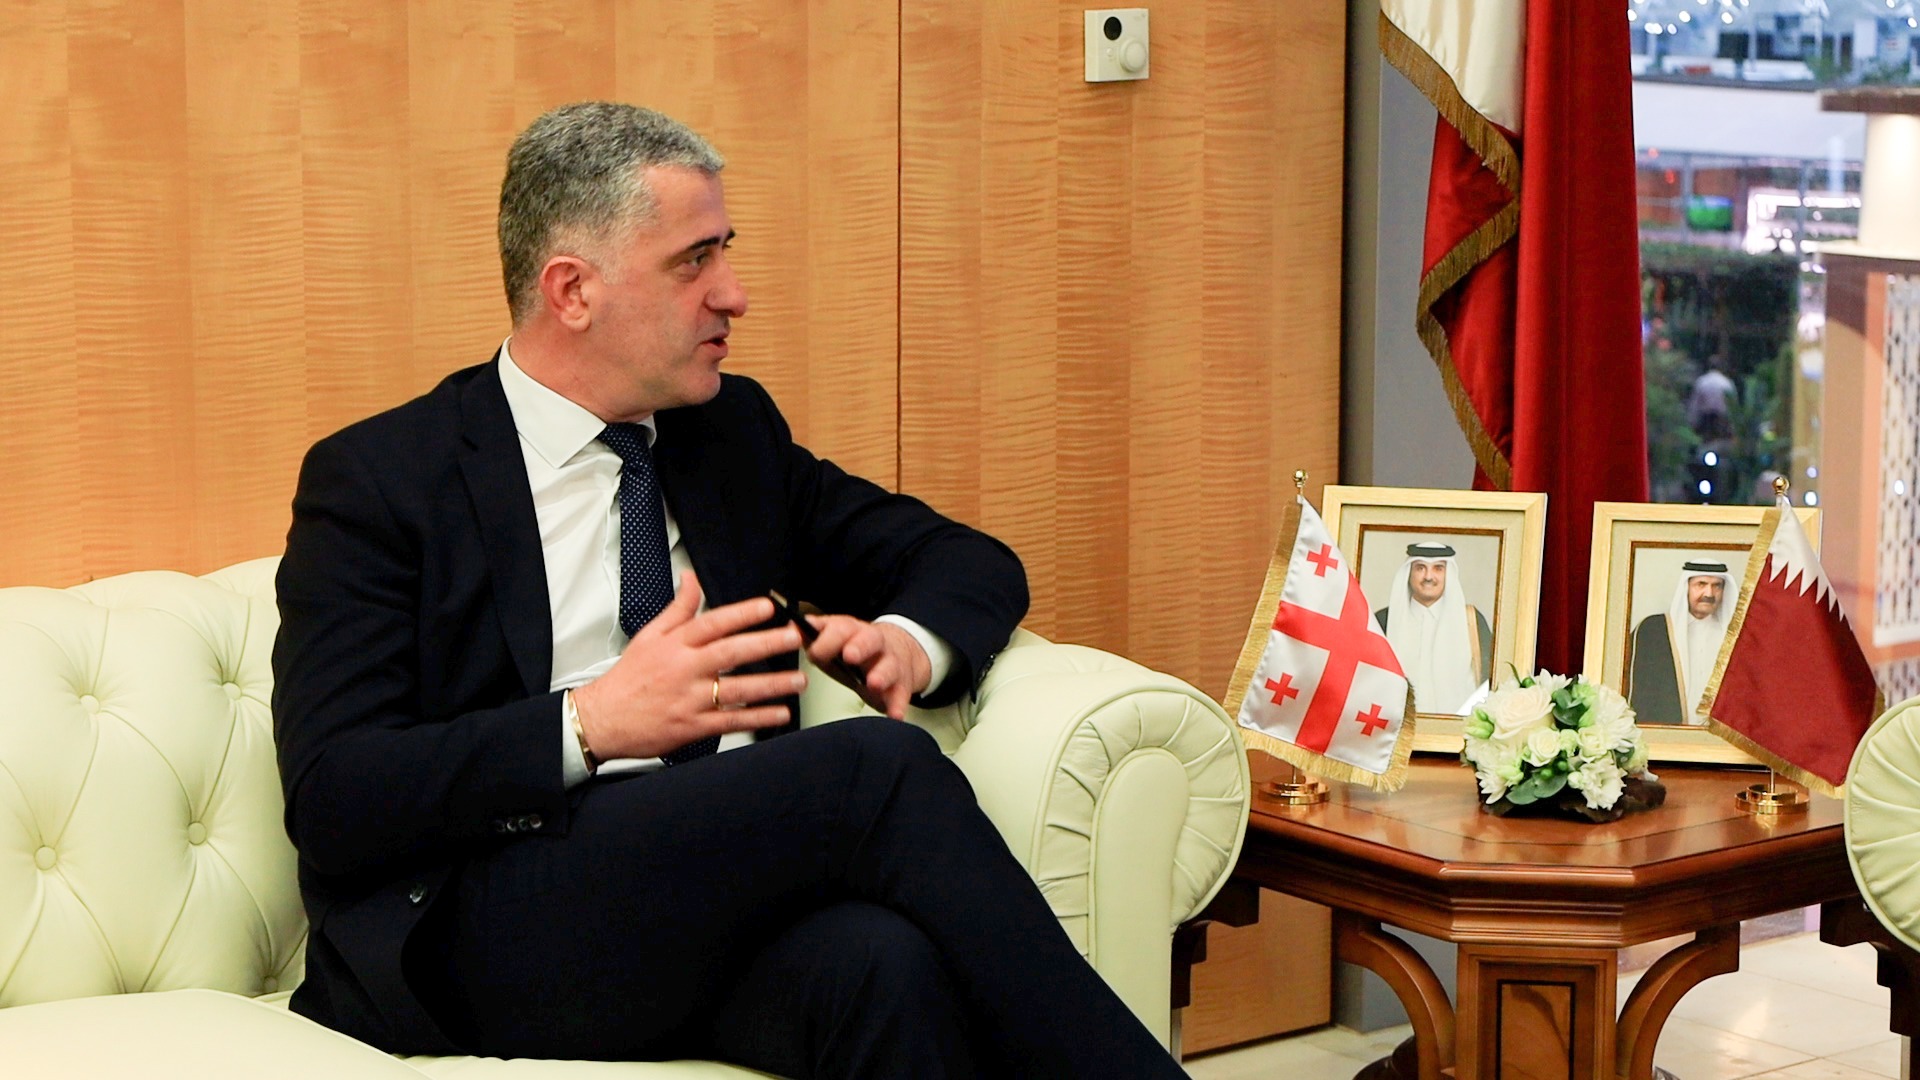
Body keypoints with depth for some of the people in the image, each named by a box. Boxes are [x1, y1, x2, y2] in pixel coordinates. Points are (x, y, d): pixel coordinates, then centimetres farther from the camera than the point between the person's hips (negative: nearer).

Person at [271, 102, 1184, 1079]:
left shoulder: (735, 433, 19)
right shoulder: (375, 480, 2)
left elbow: (970, 560, 23)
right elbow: (330, 801, -7)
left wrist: (910, 642, -1)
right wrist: (590, 724, -18)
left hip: (735, 904, 5)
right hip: (484, 942, -4)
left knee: (884, 966, -34)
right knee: (878, 769, -27)